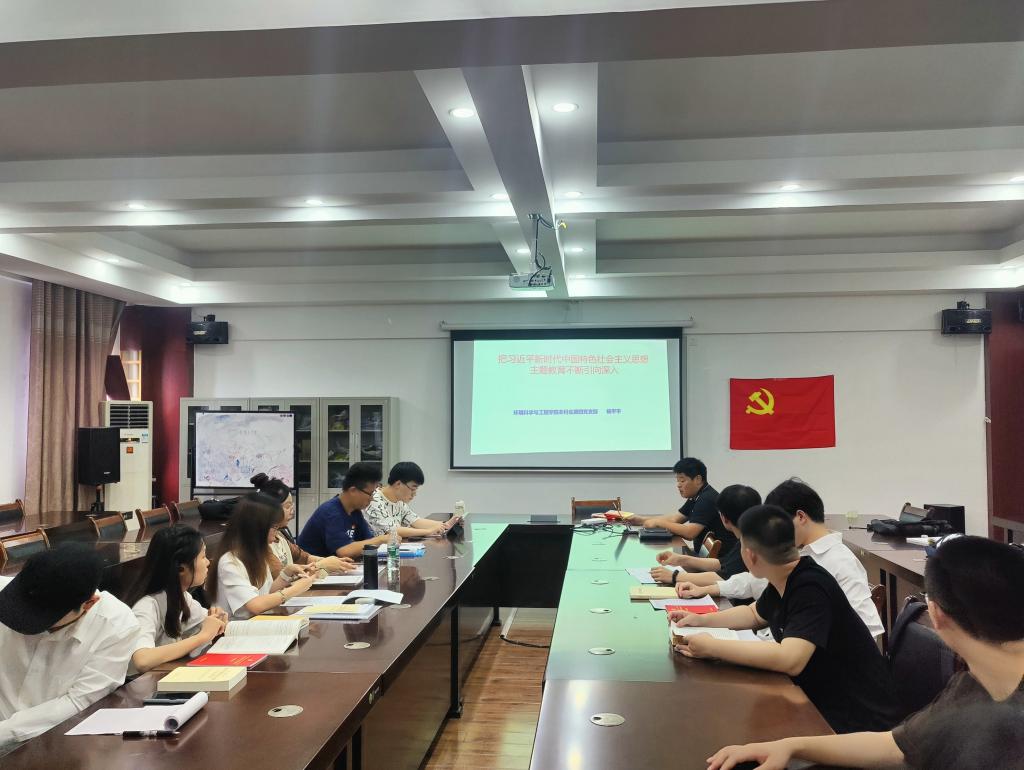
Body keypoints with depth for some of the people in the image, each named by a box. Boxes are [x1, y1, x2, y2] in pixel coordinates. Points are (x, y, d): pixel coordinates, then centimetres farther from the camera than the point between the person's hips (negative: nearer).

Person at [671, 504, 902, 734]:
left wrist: (713, 647, -28)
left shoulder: (811, 587, -25)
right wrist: (701, 620, 7)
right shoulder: (783, 581, 1)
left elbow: (790, 660, -37)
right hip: (820, 702, 8)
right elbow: (755, 614, 21)